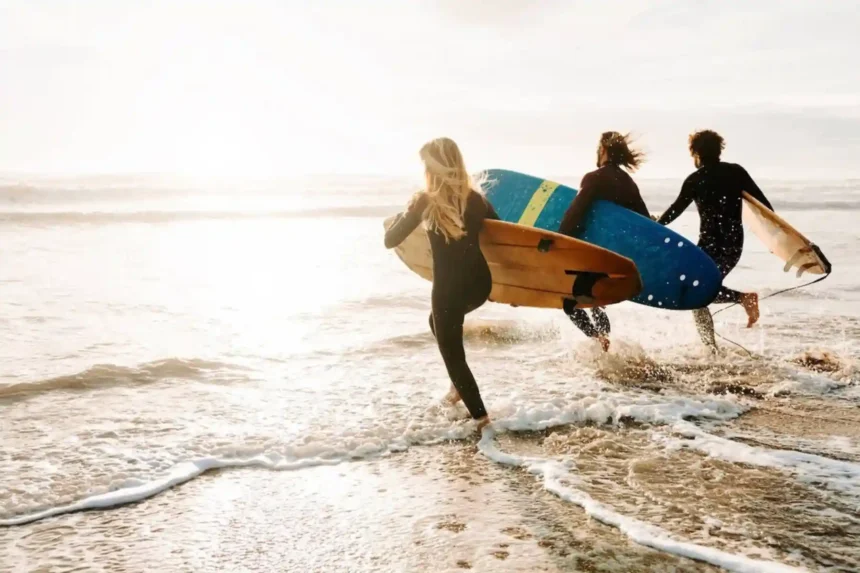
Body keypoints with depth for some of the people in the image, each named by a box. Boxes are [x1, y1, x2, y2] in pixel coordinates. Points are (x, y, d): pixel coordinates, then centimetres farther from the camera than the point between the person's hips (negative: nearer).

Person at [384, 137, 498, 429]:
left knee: (452, 353, 11)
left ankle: (481, 417, 9)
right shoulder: (475, 198, 2)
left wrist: (405, 213, 9)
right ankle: (459, 385, 31)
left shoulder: (426, 201, -11)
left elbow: (391, 240, -6)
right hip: (480, 284, 6)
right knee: (439, 322, 33)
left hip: (449, 288, -6)